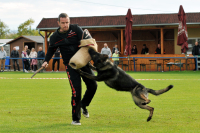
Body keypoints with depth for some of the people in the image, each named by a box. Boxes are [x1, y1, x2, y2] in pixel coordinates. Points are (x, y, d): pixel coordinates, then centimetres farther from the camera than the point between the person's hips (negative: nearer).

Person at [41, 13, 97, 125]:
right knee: (76, 90, -14)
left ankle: (83, 105, 32)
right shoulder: (55, 37, 2)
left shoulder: (76, 29, -1)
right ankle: (75, 118, -2)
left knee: (93, 85, 2)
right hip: (70, 65, -2)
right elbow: (51, 49, 18)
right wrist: (46, 61, 6)